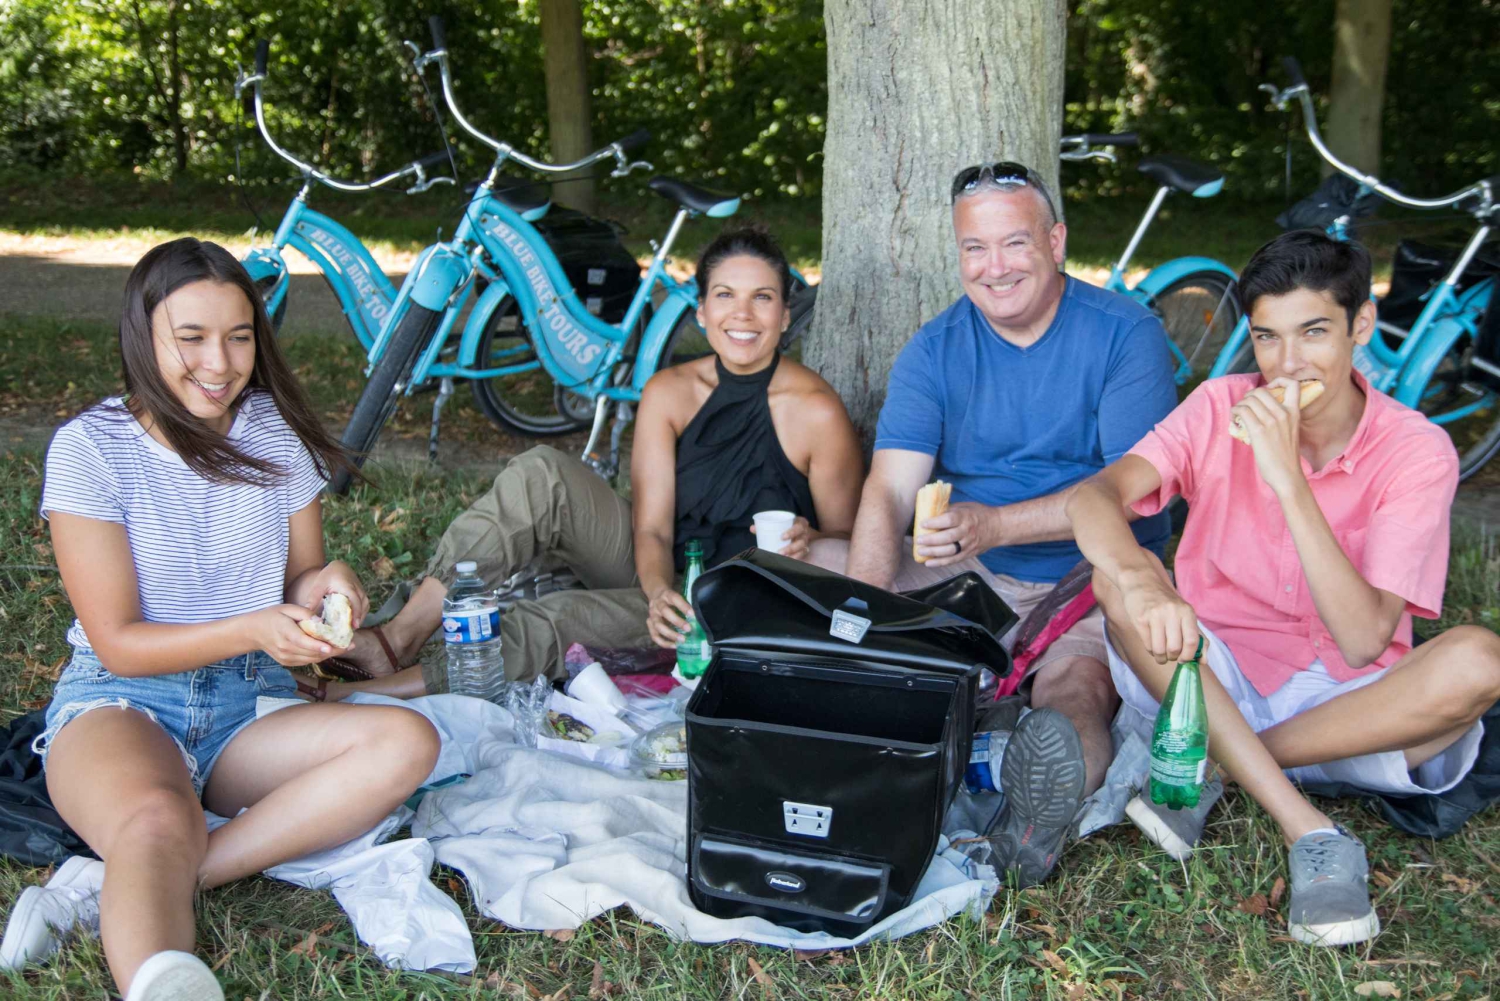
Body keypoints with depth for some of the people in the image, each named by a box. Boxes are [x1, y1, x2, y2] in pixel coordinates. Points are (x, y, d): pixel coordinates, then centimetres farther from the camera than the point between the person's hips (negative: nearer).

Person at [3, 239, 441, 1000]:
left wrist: (322, 587, -14)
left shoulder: (276, 434, 5)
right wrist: (254, 631, -25)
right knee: (158, 822, -39)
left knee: (406, 742, -26)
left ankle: (114, 890, -29)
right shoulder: (92, 447, -6)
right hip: (121, 703, -4)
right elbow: (117, 643, -8)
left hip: (247, 709, 4)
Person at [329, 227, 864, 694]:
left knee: (556, 620, -30)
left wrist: (807, 542, -29)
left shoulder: (817, 412, -15)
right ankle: (399, 639, -24)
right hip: (659, 574, 4)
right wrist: (660, 592, -31)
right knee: (542, 474, -21)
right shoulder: (669, 392, -5)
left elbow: (844, 539, -5)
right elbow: (652, 528, -9)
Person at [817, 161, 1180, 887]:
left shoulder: (1126, 334, -5)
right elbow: (889, 494, -10)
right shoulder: (935, 350, 2)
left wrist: (996, 524, -30)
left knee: (1075, 691, -35)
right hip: (971, 579, 4)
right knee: (810, 565, -15)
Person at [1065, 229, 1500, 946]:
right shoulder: (1222, 409, -4)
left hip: (1350, 710, -1)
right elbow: (1094, 497, -21)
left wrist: (1287, 478, -28)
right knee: (1118, 571, -26)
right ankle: (1311, 837, -27)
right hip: (1212, 686, 1)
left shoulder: (1415, 450, -10)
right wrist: (1139, 585, -43)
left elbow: (1362, 640, -21)